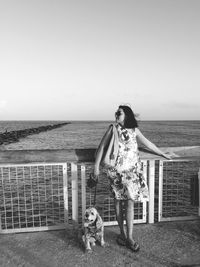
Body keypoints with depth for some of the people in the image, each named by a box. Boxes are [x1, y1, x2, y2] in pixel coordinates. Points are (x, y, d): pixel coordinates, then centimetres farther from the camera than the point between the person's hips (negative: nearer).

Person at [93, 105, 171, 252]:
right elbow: (102, 147, 1)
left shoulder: (134, 130, 5)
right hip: (115, 170, -1)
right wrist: (96, 166, -4)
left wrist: (163, 154, 24)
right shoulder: (113, 128, 0)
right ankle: (123, 233, 22)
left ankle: (129, 238, 9)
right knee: (118, 201, 7)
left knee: (130, 202, -2)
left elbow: (148, 143, 16)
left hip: (131, 170, 1)